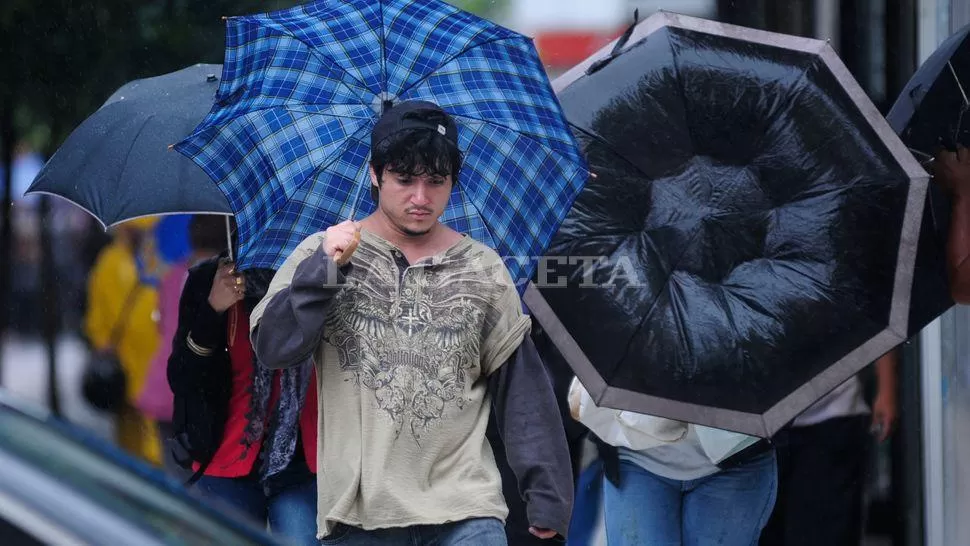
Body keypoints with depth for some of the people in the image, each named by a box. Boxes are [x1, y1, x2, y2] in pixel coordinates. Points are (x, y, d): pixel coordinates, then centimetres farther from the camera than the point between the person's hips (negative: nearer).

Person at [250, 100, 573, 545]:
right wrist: (324, 268, -14)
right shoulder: (322, 255, 5)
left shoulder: (483, 270, 7)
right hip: (358, 510, 0)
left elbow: (521, 390, 8)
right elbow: (273, 349, -5)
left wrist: (546, 495, 5)